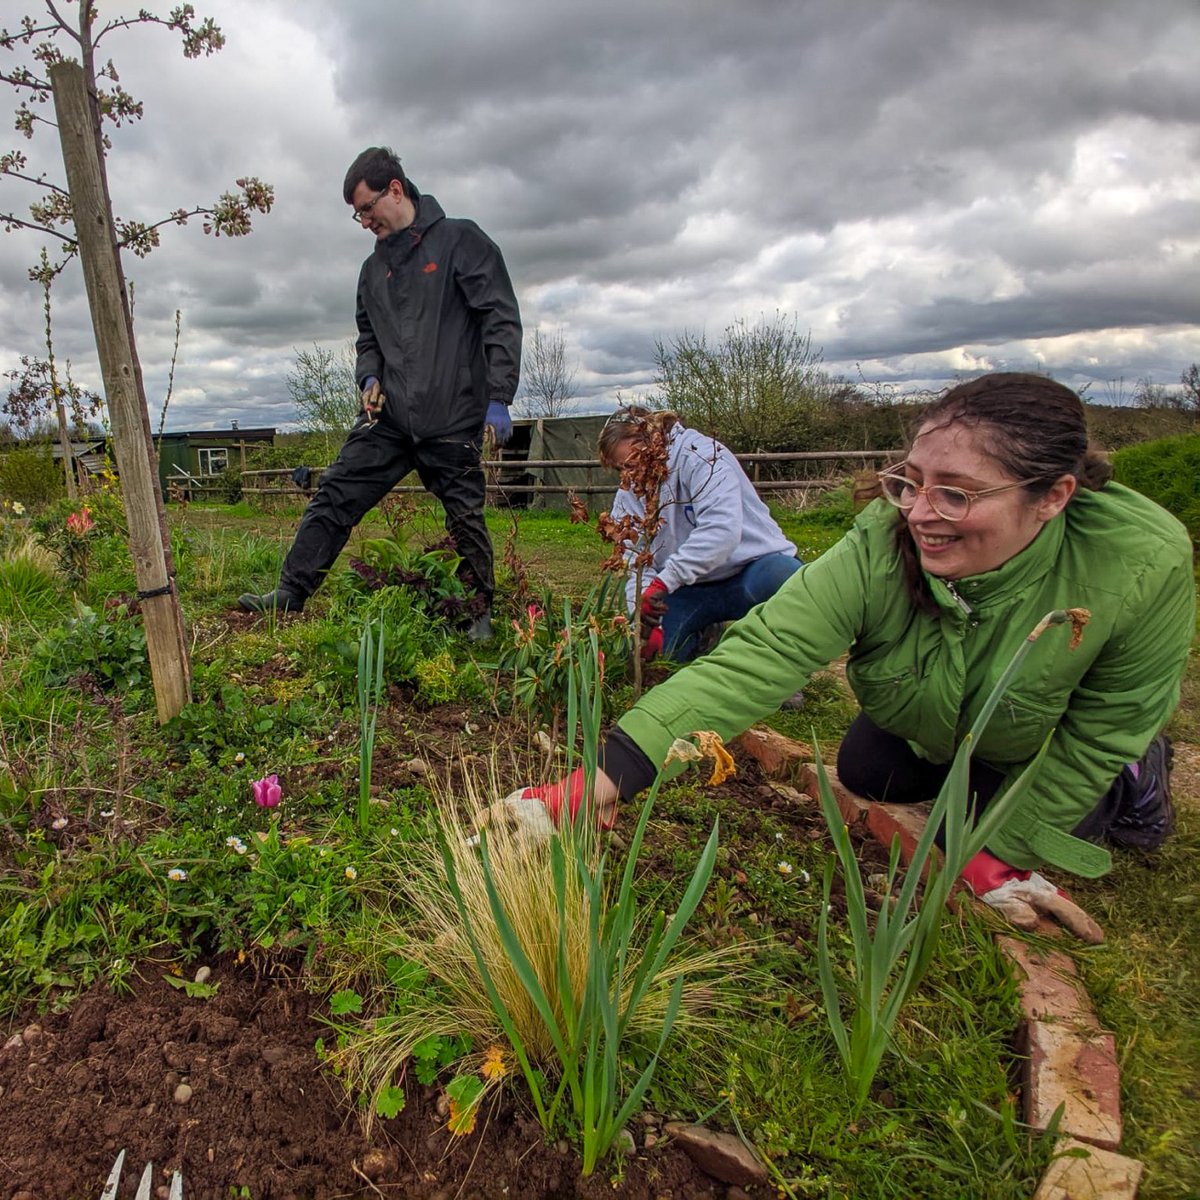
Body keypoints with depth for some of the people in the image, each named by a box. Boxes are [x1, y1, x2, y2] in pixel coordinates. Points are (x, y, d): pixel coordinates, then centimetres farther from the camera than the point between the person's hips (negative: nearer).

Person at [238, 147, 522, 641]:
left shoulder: (460, 240, 0)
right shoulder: (374, 268, 19)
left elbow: (501, 321, -6)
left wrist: (498, 398, -13)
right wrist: (370, 378, 5)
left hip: (452, 417, -5)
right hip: (388, 415, 6)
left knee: (466, 517, 2)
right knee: (336, 495, -2)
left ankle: (481, 614, 17)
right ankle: (290, 593, 3)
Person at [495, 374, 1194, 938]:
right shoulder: (879, 550, -40)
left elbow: (1105, 728, -24)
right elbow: (756, 657, -51)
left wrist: (1002, 852, -18)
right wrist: (607, 777, -61)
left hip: (1054, 740, -1)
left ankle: (1134, 776, 16)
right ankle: (977, 786, 26)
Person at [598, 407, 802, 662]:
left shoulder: (701, 455, -15)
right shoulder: (628, 494, 5)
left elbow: (722, 528, -32)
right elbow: (637, 566, -3)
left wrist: (663, 582, -39)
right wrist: (648, 621, -22)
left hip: (750, 567, -5)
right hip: (692, 589, 6)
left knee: (783, 578, -40)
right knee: (647, 649, -14)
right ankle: (703, 636, 17)